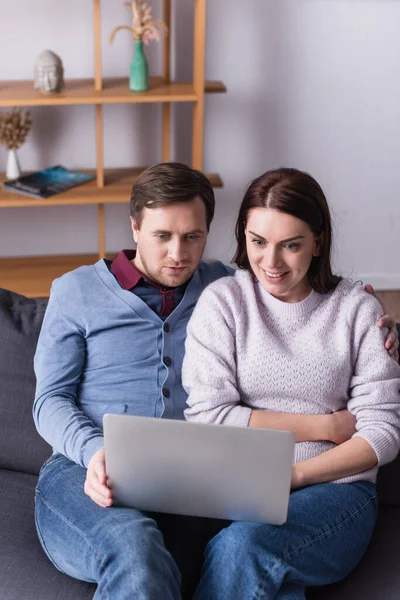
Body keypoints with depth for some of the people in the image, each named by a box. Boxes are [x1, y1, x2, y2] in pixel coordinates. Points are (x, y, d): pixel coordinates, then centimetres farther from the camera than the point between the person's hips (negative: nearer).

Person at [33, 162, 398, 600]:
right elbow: (51, 400, 9)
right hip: (84, 476, -1)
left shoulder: (226, 288, 19)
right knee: (135, 544, -37)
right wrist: (94, 450, -14)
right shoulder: (75, 292, 14)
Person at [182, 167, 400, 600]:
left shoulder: (357, 310, 3)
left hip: (334, 488, 0)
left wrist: (294, 473, -13)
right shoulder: (222, 301, 3)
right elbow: (207, 416, -6)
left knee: (241, 546, -30)